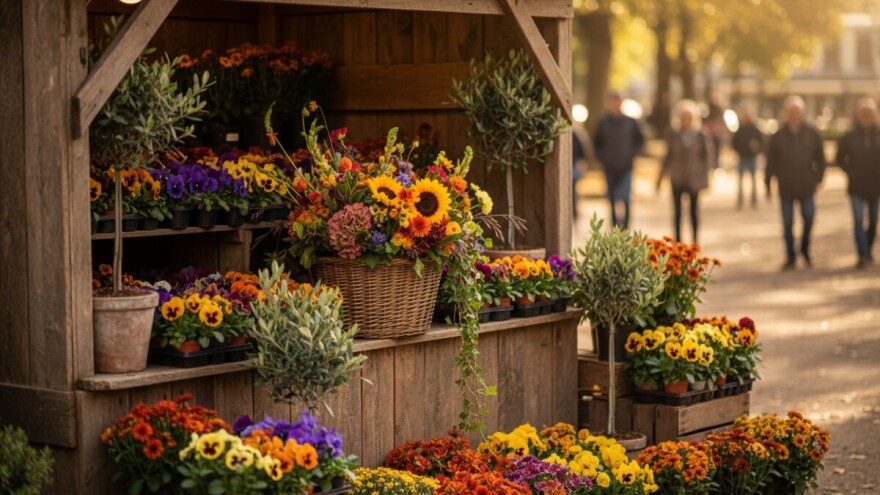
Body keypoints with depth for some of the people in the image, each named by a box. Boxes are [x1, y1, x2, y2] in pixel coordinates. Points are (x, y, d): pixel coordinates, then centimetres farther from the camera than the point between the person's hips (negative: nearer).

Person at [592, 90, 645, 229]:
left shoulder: (630, 122, 1)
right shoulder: (603, 123, 3)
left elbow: (640, 140, 13)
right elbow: (596, 144, 13)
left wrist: (632, 155, 0)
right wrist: (603, 158, 0)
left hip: (625, 169, -2)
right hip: (610, 169, 2)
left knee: (623, 199, -16)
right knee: (612, 201, 6)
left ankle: (624, 227, -10)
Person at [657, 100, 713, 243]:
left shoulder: (700, 137, 0)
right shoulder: (673, 135, 3)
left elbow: (707, 156, 5)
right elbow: (668, 156, 10)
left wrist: (704, 177, -1)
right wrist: (661, 176, 10)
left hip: (694, 179, 0)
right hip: (677, 179, 0)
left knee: (694, 209, 6)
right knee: (677, 209, -3)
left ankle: (695, 240, 17)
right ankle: (677, 240, 1)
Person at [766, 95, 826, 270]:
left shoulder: (812, 134, 2)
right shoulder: (778, 136, 1)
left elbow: (820, 159, 9)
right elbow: (771, 162, 4)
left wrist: (818, 178, 2)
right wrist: (768, 183, 1)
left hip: (806, 186, 0)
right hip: (785, 188, 0)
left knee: (809, 218, -5)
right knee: (788, 224, 3)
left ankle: (805, 248, 20)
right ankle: (790, 257, 13)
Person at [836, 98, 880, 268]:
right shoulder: (849, 137, -2)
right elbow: (840, 159, 9)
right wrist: (851, 172, -3)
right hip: (857, 187, -2)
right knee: (859, 221, -11)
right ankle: (863, 255, -14)